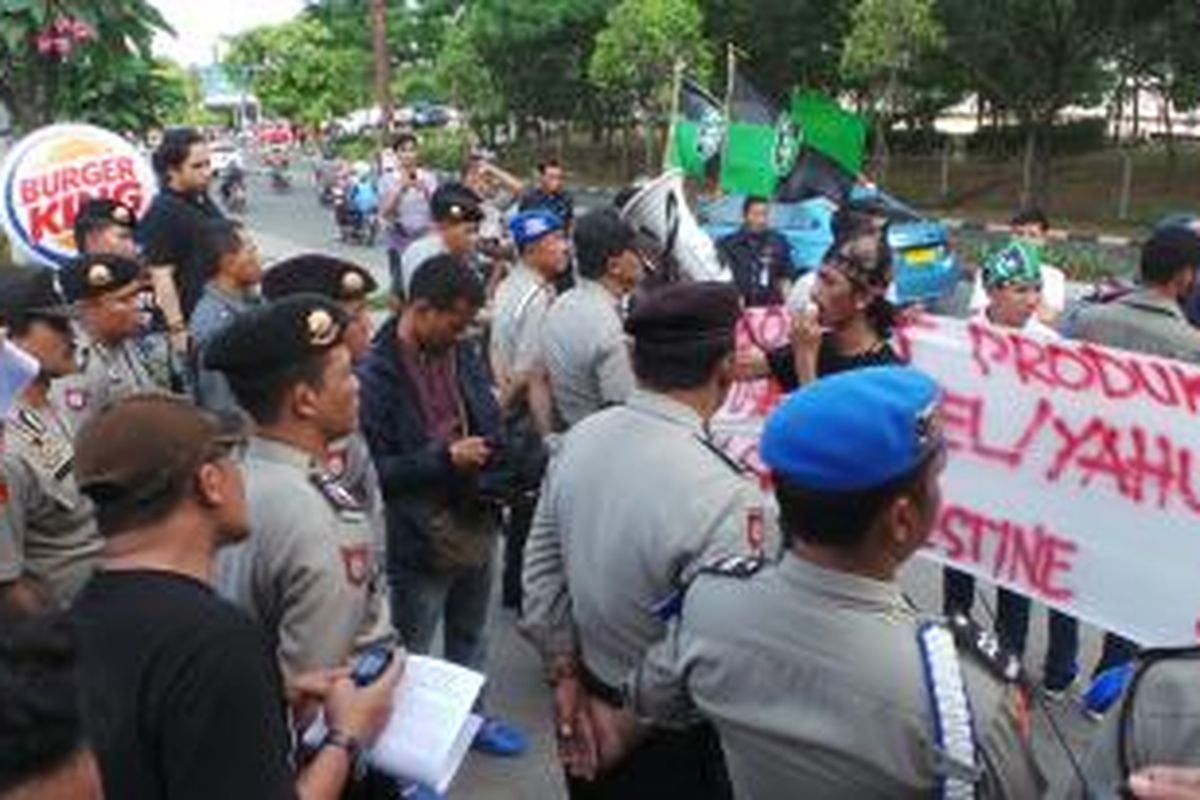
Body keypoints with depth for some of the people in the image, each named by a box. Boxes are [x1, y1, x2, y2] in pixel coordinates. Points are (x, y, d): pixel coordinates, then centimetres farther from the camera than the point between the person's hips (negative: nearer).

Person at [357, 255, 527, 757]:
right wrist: (445, 460, -22)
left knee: (470, 639, 26)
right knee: (409, 653, 12)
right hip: (419, 540, -7)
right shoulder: (375, 374, -21)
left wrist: (495, 474, -6)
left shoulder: (462, 355, 1)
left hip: (477, 525, 7)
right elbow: (370, 470, -21)